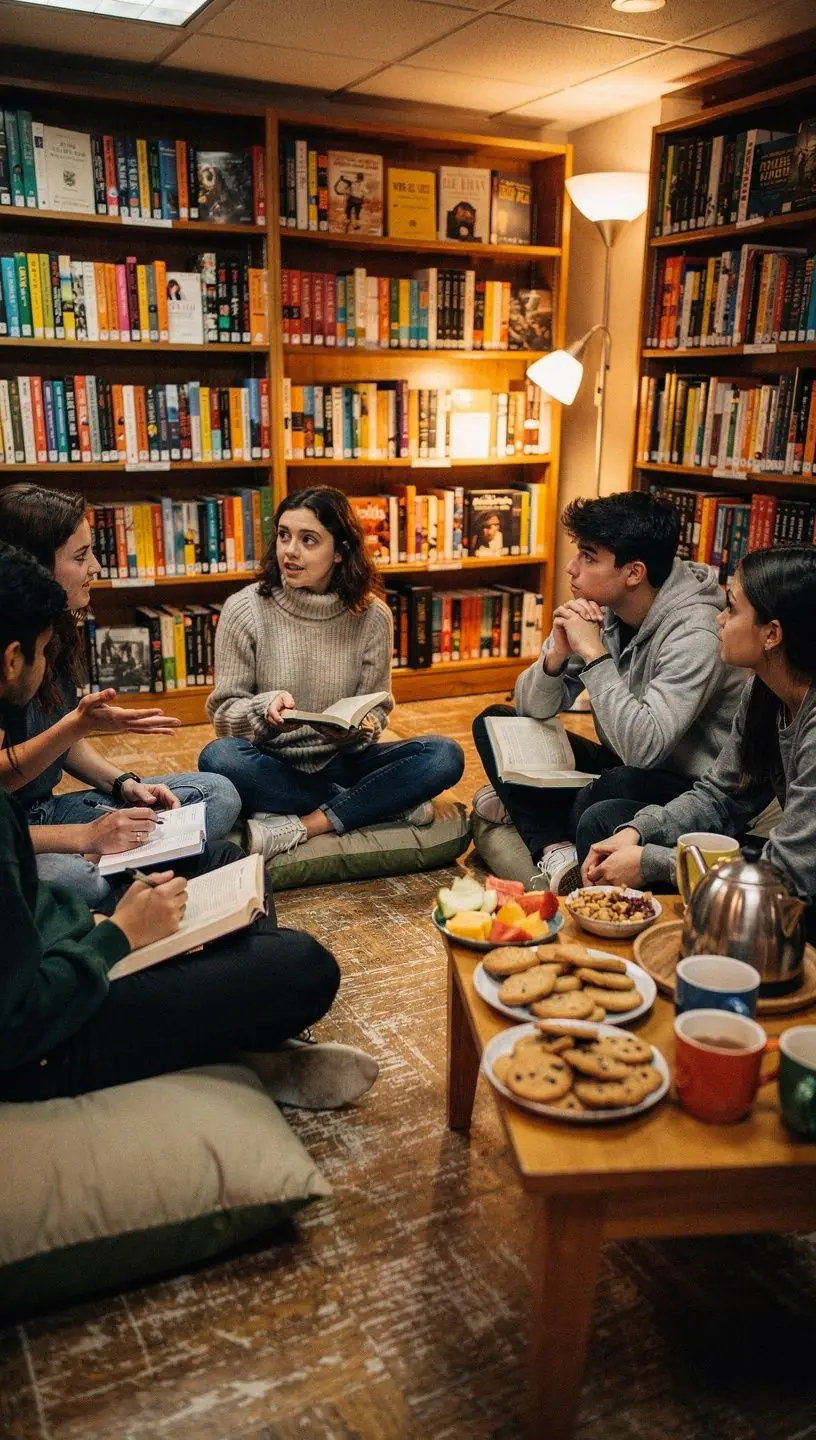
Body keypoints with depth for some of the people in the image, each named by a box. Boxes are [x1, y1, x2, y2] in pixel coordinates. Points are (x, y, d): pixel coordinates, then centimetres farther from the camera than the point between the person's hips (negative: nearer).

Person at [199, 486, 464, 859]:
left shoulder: (371, 615, -3)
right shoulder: (245, 609, -7)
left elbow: (376, 711, 1)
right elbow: (224, 712, -6)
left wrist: (357, 728, -23)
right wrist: (267, 708, -28)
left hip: (342, 762, 1)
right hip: (273, 766, -1)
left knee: (445, 756, -20)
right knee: (218, 758, -34)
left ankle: (302, 825, -24)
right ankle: (387, 803, -21)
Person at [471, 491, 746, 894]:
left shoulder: (694, 633, -24)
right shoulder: (599, 609, -4)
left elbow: (644, 747, -34)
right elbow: (533, 709, 0)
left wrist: (593, 653, -31)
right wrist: (557, 655, -21)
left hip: (691, 791, -8)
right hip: (620, 765, 8)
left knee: (612, 791, -40)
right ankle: (556, 851, -17)